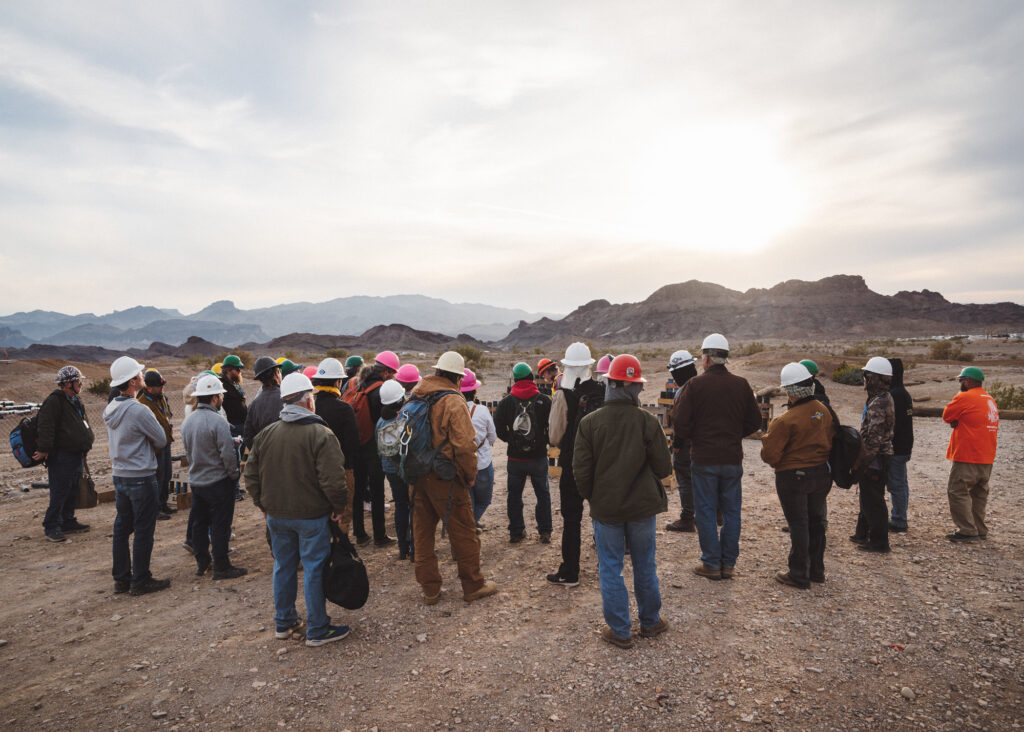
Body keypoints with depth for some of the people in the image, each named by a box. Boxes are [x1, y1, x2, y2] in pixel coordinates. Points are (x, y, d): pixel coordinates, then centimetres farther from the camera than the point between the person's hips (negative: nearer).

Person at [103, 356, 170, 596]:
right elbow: (161, 441, -12)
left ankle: (121, 578, 24)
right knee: (143, 530, 2)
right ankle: (140, 581, 10)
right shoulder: (138, 411, -21)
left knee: (122, 528, 15)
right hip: (141, 477, -8)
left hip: (119, 475, 8)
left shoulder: (110, 409, 5)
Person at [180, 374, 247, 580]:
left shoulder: (187, 421, 4)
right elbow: (228, 454, -20)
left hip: (195, 480, 8)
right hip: (218, 481, -8)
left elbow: (187, 451, 14)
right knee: (220, 525, 1)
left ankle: (202, 562, 27)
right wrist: (234, 475, -5)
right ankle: (221, 567, 8)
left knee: (199, 523, 16)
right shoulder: (217, 422, -21)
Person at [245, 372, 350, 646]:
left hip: (276, 515, 6)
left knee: (283, 568, 18)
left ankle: (284, 623, 32)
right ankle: (317, 630, 15)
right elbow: (332, 480, -21)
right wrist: (340, 508, -7)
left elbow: (251, 475, 9)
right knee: (314, 570, 5)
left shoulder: (266, 433, 2)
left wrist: (263, 504, 19)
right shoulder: (320, 434, -17)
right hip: (312, 515, -6)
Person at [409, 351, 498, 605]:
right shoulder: (453, 401, -15)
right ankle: (473, 586, 20)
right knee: (463, 533, 8)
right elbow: (465, 445, -21)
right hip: (445, 479, -7)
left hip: (418, 477, 7)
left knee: (422, 532, 15)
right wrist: (470, 476, -7)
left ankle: (429, 589, 25)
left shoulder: (415, 398, 7)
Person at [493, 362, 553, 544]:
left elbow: (499, 429, -1)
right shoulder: (544, 401, -8)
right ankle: (545, 532, 16)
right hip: (539, 456, -1)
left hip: (515, 458, 1)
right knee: (543, 494, 12)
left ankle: (516, 532, 19)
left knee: (514, 495, 13)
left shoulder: (506, 402, -5)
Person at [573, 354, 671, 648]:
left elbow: (581, 472, -8)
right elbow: (664, 468, -6)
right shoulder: (648, 422, -12)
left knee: (610, 569, 11)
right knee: (645, 566, 18)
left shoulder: (589, 423, -11)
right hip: (643, 506, 1)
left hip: (605, 508, -1)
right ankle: (651, 622, 33)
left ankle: (619, 631, 19)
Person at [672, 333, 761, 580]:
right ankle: (728, 563, 20)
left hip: (703, 458, -3)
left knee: (705, 511, 6)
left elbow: (679, 423, -12)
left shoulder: (695, 384, -10)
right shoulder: (741, 384, 1)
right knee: (731, 511, 13)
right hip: (733, 458, 4)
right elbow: (755, 421, 7)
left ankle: (711, 564, 12)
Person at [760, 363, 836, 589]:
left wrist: (766, 438, -1)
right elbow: (831, 441, 11)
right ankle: (816, 570, 31)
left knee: (798, 525, 4)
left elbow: (769, 455, -19)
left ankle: (799, 575, 14)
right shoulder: (824, 411, -2)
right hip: (822, 474, 7)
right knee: (816, 522, 18)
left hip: (793, 477, -6)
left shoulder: (785, 420, -23)